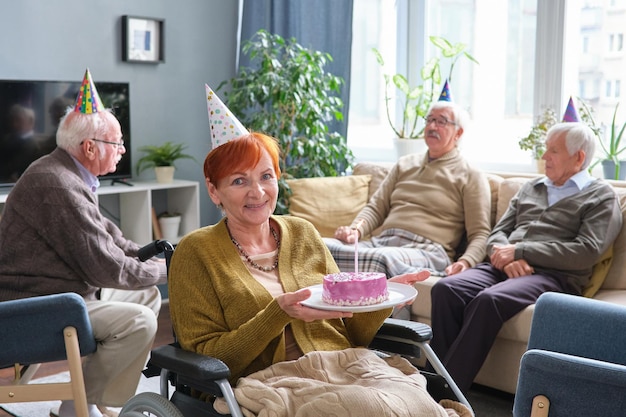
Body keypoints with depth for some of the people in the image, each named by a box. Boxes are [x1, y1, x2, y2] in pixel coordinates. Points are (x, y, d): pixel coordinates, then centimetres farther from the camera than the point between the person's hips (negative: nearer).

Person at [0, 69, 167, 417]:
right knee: (138, 322, -22)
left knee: (148, 295, 15)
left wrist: (151, 255, 6)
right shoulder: (60, 188, -25)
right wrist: (164, 270, -9)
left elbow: (107, 235, 19)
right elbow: (106, 268, -23)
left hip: (64, 290, 11)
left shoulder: (72, 177, 10)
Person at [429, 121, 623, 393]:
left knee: (489, 299, -35)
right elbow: (498, 232, 20)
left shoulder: (601, 196, 8)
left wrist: (520, 251, -11)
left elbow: (587, 252, -7)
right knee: (446, 288, -24)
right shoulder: (530, 188, 26)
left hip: (552, 275, -5)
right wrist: (506, 255, -6)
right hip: (505, 267, 6)